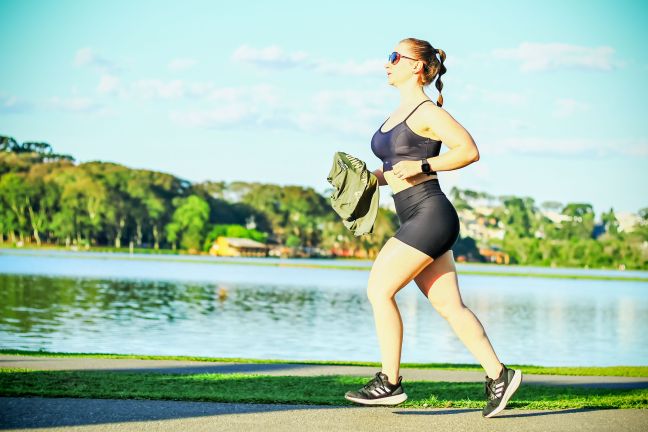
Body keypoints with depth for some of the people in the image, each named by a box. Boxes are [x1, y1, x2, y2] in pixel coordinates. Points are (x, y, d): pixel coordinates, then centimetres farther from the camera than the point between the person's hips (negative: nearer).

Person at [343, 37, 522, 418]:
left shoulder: (428, 112, -10)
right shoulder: (400, 113, 18)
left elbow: (469, 151, -16)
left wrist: (420, 166, -21)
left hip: (430, 216, -9)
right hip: (418, 220, 9)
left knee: (379, 289, -8)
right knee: (449, 305, 7)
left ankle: (390, 383, -2)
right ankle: (498, 375, 9)